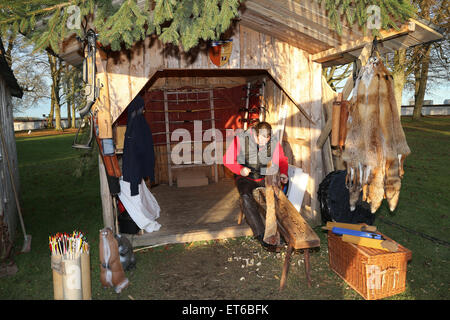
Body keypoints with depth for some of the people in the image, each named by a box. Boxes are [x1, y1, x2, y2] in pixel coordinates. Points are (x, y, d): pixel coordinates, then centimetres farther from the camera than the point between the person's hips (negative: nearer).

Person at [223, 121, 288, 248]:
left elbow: (282, 160, 13)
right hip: (245, 177, -3)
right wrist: (240, 170, -24)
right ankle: (260, 234, -30)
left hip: (264, 177, 3)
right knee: (246, 198, -33)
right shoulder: (240, 139, -12)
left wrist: (283, 173, -7)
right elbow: (227, 159, -7)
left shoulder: (274, 143, -4)